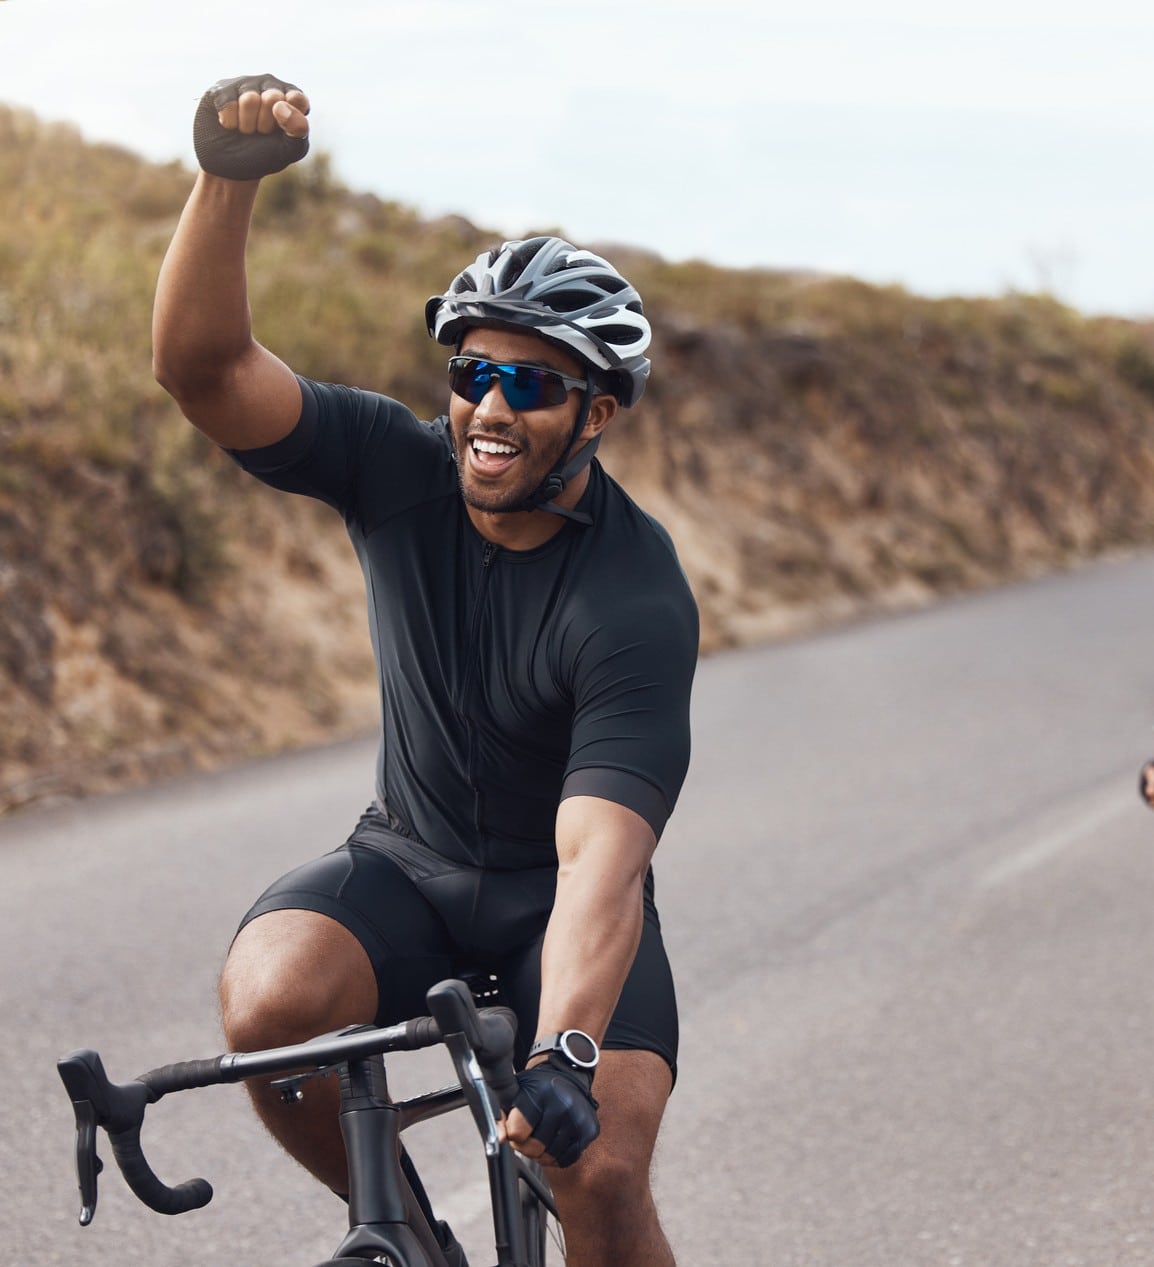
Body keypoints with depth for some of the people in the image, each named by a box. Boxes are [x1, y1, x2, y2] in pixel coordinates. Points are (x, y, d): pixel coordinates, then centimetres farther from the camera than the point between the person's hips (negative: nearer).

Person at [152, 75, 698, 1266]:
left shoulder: (639, 599, -24)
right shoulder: (400, 472, -11)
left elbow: (603, 855, -34)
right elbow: (200, 365, -23)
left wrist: (565, 1054, -48)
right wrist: (229, 177, -39)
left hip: (557, 899, -3)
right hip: (406, 865, 3)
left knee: (600, 1171, -24)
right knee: (268, 1002, -28)